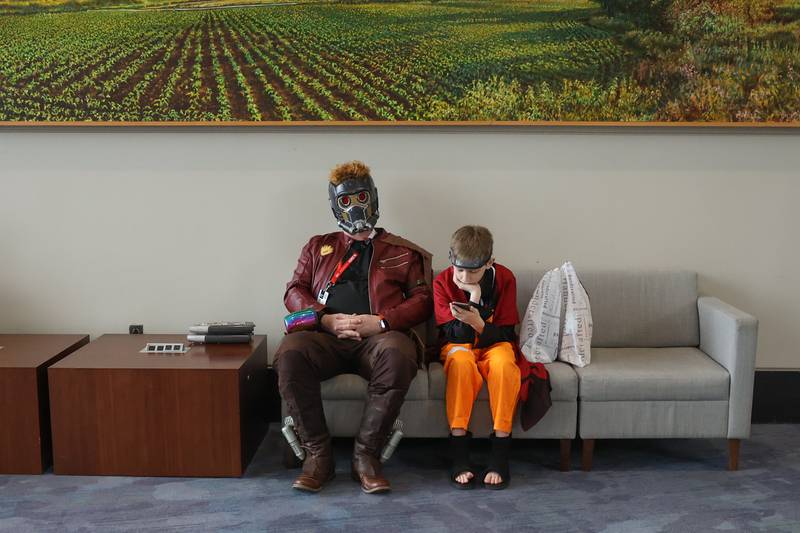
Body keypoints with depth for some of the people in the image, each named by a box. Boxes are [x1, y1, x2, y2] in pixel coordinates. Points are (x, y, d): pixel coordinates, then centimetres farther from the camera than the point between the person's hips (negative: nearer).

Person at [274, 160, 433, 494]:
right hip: (326, 337, 2)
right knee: (289, 352, -33)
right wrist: (326, 319, -3)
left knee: (398, 353, -38)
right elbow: (294, 291, 18)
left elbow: (422, 298, 12)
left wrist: (381, 321, -7)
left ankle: (366, 455, -25)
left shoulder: (401, 252, 22)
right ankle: (317, 454, -21)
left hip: (378, 337, -1)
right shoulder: (318, 247, 28)